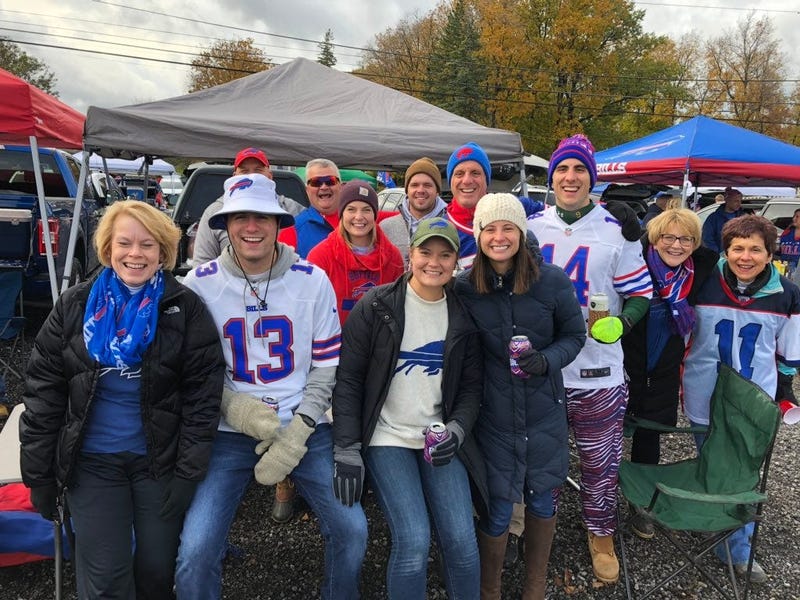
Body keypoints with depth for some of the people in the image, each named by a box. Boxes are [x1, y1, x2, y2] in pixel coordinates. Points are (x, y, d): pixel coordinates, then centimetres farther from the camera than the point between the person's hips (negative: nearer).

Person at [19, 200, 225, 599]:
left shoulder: (185, 308, -5)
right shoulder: (75, 305, 0)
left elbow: (202, 393, -7)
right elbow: (44, 390, 2)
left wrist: (189, 472, -11)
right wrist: (38, 473, 0)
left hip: (160, 461, -1)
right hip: (92, 462, 1)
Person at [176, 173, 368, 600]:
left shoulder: (313, 280, -2)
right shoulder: (199, 284, -4)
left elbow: (326, 365, 1)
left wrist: (297, 433, -9)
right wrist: (235, 407, -14)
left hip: (305, 427, 1)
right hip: (229, 433, 0)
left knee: (351, 529, -3)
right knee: (195, 550, -10)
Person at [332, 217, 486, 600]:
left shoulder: (463, 317, 4)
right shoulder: (375, 306, -7)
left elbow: (472, 386, 8)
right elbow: (347, 378, -8)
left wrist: (457, 430, -10)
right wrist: (347, 450, -12)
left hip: (440, 438, 3)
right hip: (385, 438, -3)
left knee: (462, 540, -3)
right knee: (414, 541, -14)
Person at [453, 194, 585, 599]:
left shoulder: (552, 281, -8)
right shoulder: (464, 287, -8)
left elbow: (574, 335, 3)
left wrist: (547, 360, -17)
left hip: (544, 410, 1)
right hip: (492, 413, -1)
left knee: (541, 498, 16)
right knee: (497, 509, 7)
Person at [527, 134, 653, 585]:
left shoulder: (616, 230, -2)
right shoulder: (531, 227, 4)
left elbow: (640, 292, 0)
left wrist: (621, 321, -20)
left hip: (598, 371, -2)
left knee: (600, 461, 12)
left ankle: (601, 534, 35)